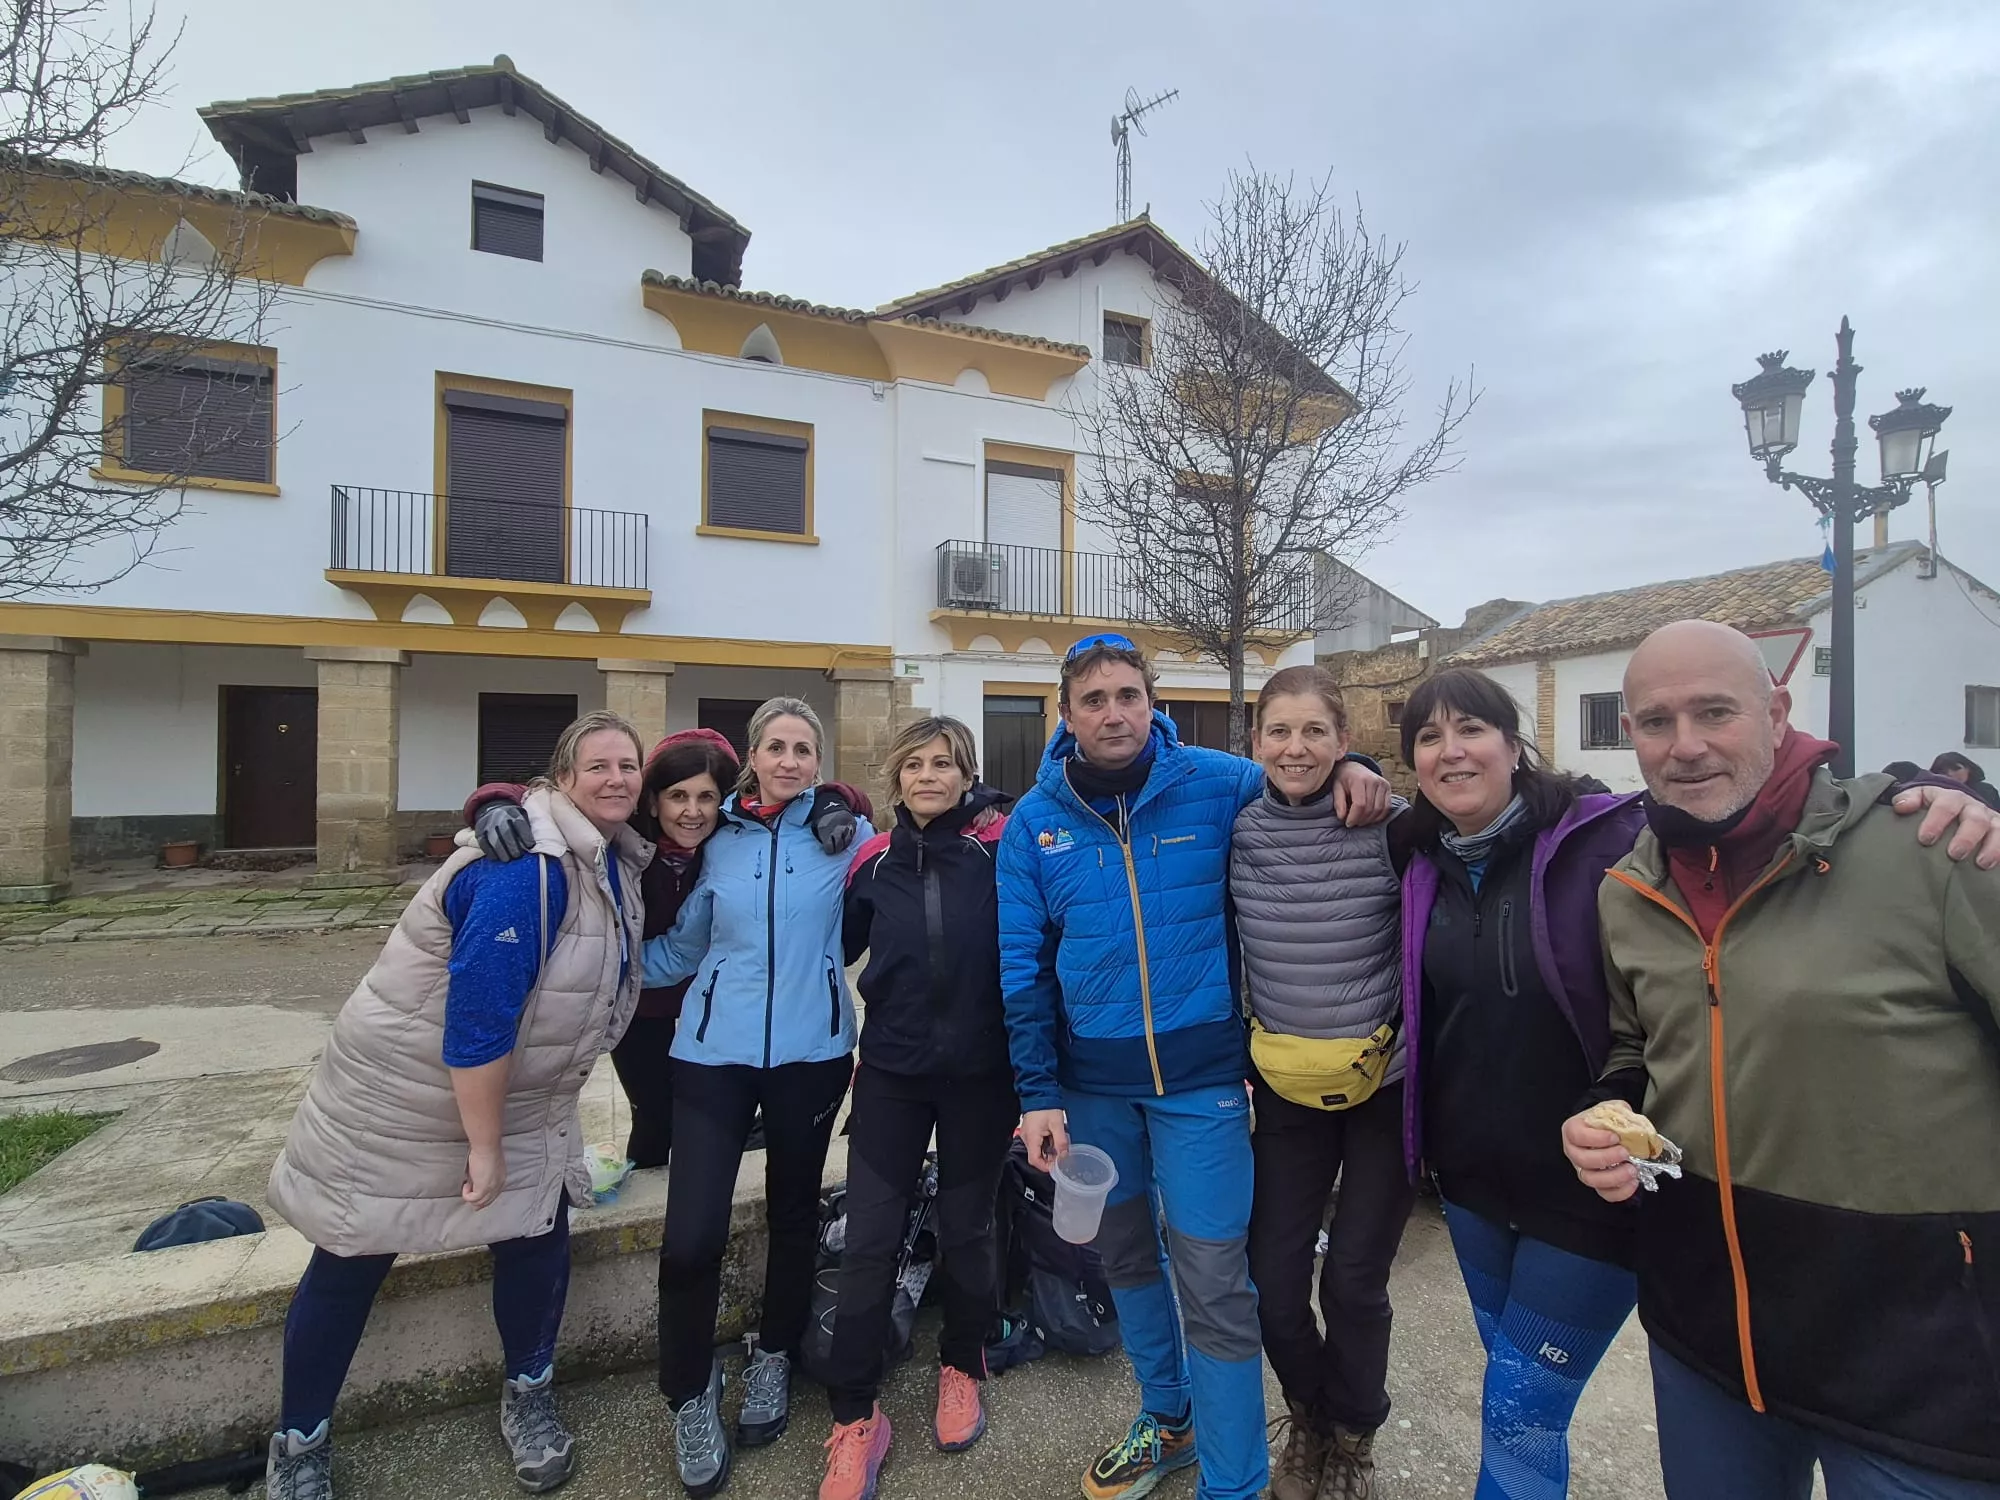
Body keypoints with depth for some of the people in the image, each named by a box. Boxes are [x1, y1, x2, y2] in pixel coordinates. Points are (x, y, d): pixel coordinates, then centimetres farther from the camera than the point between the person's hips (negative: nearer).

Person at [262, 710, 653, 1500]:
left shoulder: (612, 858, -3)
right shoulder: (525, 868, -31)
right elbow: (477, 1010, -30)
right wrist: (483, 1143, -22)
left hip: (514, 1094, 7)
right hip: (404, 1089, -7)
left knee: (539, 1232, 6)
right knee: (351, 1262, 10)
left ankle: (528, 1395, 32)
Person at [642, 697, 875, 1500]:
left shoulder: (844, 830, -2)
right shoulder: (718, 841, 4)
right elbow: (681, 948, 8)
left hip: (810, 1052, 0)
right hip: (713, 1051, 1)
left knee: (793, 1214, 17)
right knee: (691, 1236, -6)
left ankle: (773, 1360, 45)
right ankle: (690, 1396, 24)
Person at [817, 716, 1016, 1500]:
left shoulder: (1001, 849, -9)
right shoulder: (874, 860, 0)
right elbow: (839, 947, 9)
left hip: (981, 1074, -1)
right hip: (891, 1072, 2)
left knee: (965, 1228, 16)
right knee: (870, 1239, 5)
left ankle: (961, 1367, 43)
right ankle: (855, 1416, 26)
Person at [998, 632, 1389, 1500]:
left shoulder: (1217, 784, -8)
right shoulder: (1034, 821, -4)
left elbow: (1307, 790, 9)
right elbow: (1022, 965, -2)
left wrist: (1351, 768, -14)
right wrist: (1038, 1092, -5)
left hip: (1200, 1077, -3)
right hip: (1091, 1083, 3)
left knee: (1214, 1282, 3)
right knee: (1124, 1256, 21)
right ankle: (1167, 1420, 47)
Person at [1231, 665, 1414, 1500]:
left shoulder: (1392, 825, -14)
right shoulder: (1236, 833, -5)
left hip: (1385, 1083, -2)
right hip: (1286, 1087, 3)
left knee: (1353, 1278, 7)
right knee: (1272, 1278, 6)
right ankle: (1308, 1417, 39)